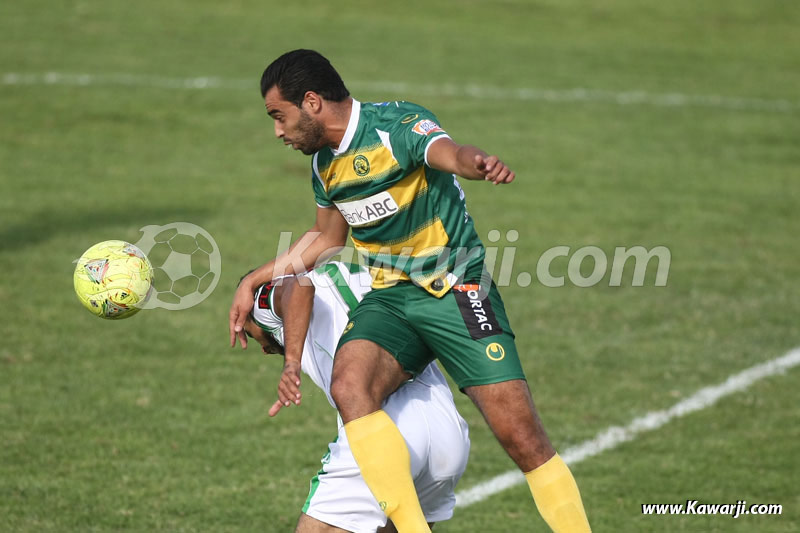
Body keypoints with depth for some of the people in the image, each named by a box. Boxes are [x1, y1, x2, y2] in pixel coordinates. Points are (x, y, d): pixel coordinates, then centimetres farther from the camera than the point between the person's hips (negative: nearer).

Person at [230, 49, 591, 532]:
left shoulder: (398, 126, -14)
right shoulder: (323, 161, 9)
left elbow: (448, 151, -37)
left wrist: (478, 162, -61)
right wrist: (256, 281, 27)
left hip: (455, 291, -6)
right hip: (388, 297, 6)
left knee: (521, 435, -14)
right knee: (349, 385, -27)